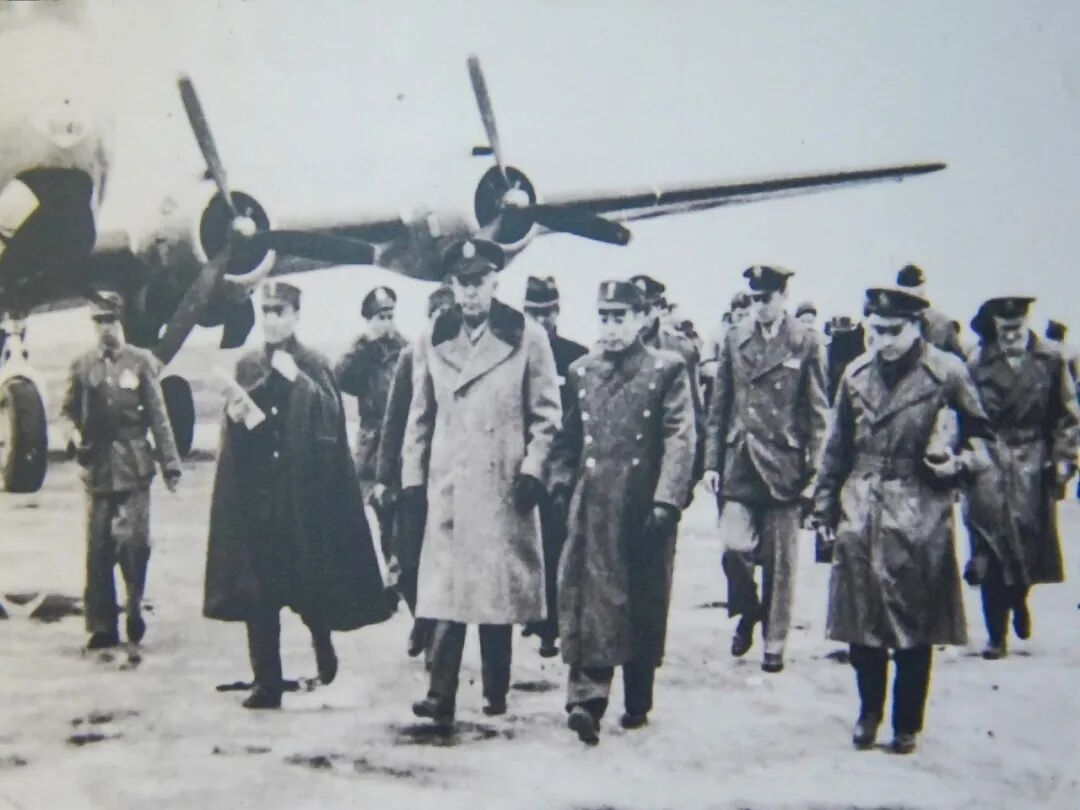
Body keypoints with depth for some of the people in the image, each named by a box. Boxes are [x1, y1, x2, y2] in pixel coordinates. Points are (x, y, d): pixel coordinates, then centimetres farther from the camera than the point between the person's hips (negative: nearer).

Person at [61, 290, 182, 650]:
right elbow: (68, 411, 14)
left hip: (134, 469, -2)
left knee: (134, 542, -7)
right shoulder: (82, 367, 7)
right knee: (98, 549, 2)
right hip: (97, 469, 2)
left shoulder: (141, 363, 1)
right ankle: (102, 626, 11)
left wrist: (170, 463, -1)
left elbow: (159, 417, 1)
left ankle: (134, 606, 18)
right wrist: (74, 435, -7)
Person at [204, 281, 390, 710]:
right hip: (256, 493, 3)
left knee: (309, 580, 0)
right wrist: (236, 415, -9)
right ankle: (267, 682, 7)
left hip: (303, 493, -3)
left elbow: (331, 419, -11)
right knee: (257, 590, 1)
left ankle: (322, 640, 31)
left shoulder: (314, 365, 2)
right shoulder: (247, 366, 11)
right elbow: (233, 436, 13)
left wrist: (297, 379, -17)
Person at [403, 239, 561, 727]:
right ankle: (441, 698, -4)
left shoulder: (527, 338, 1)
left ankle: (496, 694, 17)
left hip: (503, 485, -1)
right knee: (446, 592, -4)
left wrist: (533, 468, -7)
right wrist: (412, 475, 7)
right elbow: (420, 416, 12)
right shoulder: (432, 340, 8)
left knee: (499, 591, 5)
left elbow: (547, 413, 2)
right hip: (447, 484, 2)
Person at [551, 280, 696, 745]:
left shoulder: (667, 370, -2)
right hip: (592, 505, 2)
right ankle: (587, 698, -8)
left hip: (644, 507, -2)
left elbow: (680, 439, -8)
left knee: (644, 605, 8)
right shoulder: (581, 371, 10)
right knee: (589, 598, -6)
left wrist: (666, 501, -16)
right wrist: (560, 480, 2)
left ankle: (638, 702, 21)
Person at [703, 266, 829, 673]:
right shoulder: (734, 341, 7)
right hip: (739, 461, 2)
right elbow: (719, 407, 9)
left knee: (779, 560, 5)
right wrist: (712, 462, 5)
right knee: (735, 548, -12)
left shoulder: (805, 344, -1)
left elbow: (817, 413, 0)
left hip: (783, 464, -1)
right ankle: (747, 612, 17)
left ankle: (774, 641, 20)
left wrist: (814, 470, -4)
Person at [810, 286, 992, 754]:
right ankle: (868, 713, 27)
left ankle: (906, 724, 19)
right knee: (860, 622, 8)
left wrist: (958, 463, -13)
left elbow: (980, 435, 6)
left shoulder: (947, 373, -4)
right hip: (859, 517, 3)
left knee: (913, 628, 3)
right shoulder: (857, 374, 7)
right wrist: (825, 505, 12)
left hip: (919, 520, -3)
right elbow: (837, 447, 13)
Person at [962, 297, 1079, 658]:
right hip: (989, 467, -1)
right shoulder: (978, 364, -1)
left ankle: (1018, 599, 37)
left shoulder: (1050, 360, 0)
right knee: (991, 550, -4)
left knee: (1029, 544, 4)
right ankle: (996, 636, 4)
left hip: (1033, 467, 1)